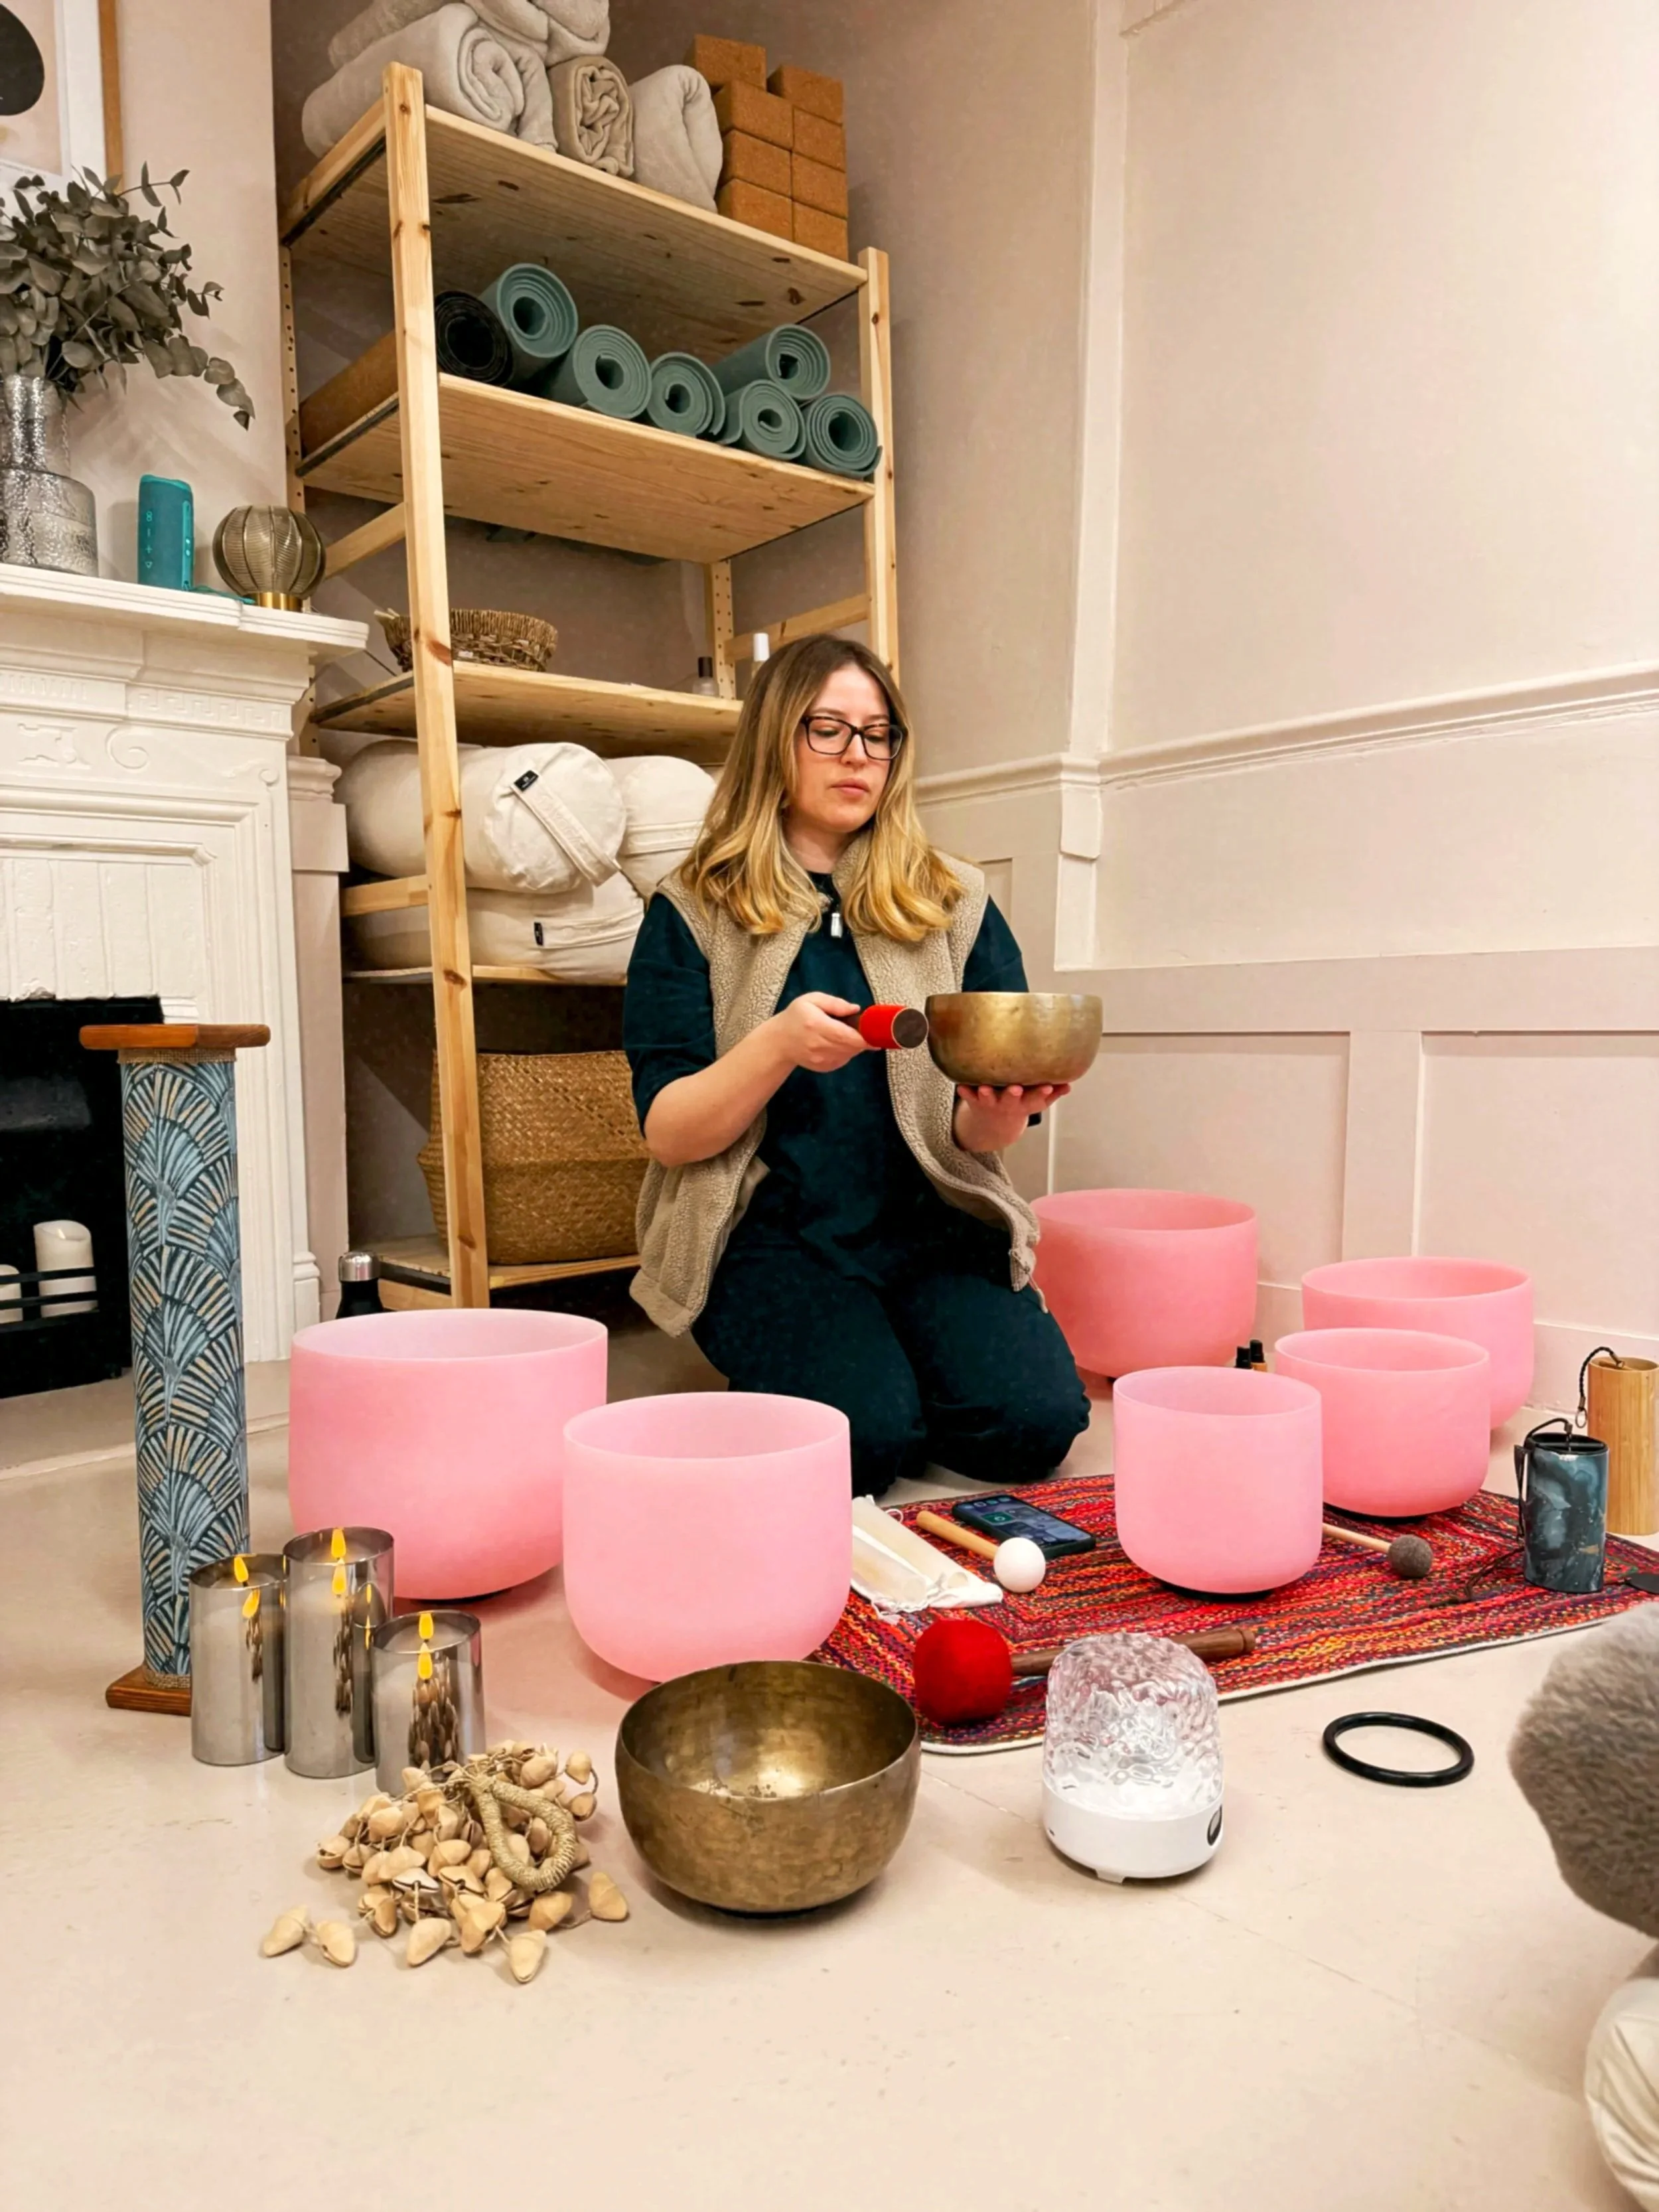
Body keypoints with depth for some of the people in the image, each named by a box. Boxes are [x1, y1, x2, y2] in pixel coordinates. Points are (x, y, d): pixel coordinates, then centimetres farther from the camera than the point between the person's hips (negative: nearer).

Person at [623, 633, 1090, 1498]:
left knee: (1033, 1419, -22)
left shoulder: (955, 906, 9)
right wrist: (778, 1047, -22)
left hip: (935, 1230, 3)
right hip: (772, 1235, -2)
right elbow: (667, 1135, -4)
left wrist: (995, 1115, -21)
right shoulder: (692, 915, 3)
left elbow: (974, 1133, 4)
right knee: (868, 1432, -26)